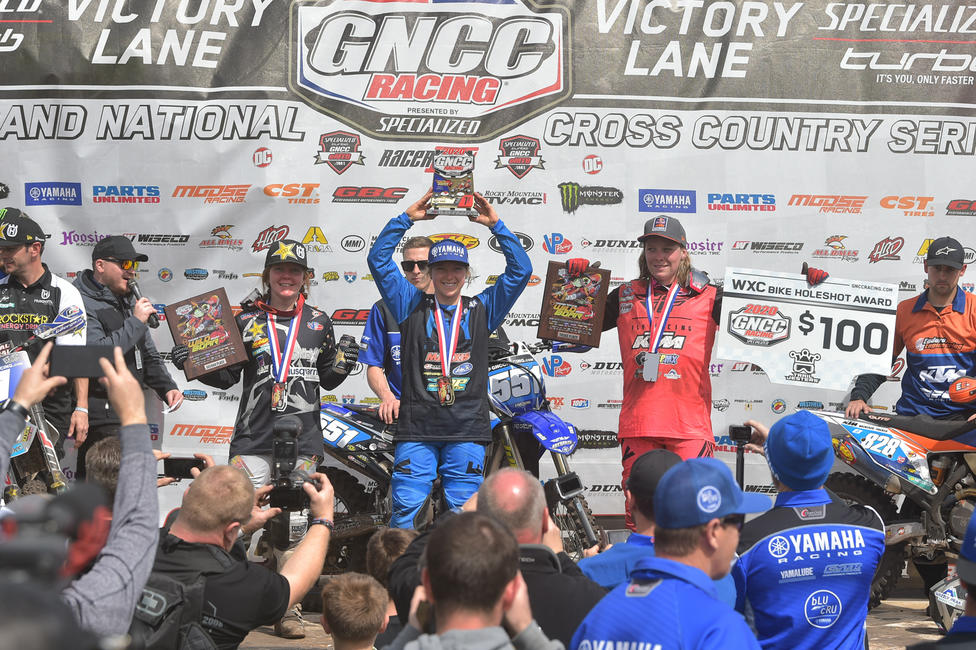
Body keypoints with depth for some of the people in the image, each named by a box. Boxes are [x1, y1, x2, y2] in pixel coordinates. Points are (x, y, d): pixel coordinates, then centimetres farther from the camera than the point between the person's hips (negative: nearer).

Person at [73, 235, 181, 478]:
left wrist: (167, 387, 8)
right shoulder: (83, 303, -10)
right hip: (101, 419, -9)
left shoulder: (128, 301, 20)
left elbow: (148, 356, 26)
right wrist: (136, 321, -17)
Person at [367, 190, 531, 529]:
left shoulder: (482, 309, 13)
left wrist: (495, 224, 3)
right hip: (417, 429, -1)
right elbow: (378, 260, 7)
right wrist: (406, 218, 3)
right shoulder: (412, 306, 12)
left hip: (467, 430, 1)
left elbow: (520, 270, 8)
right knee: (405, 510, -6)